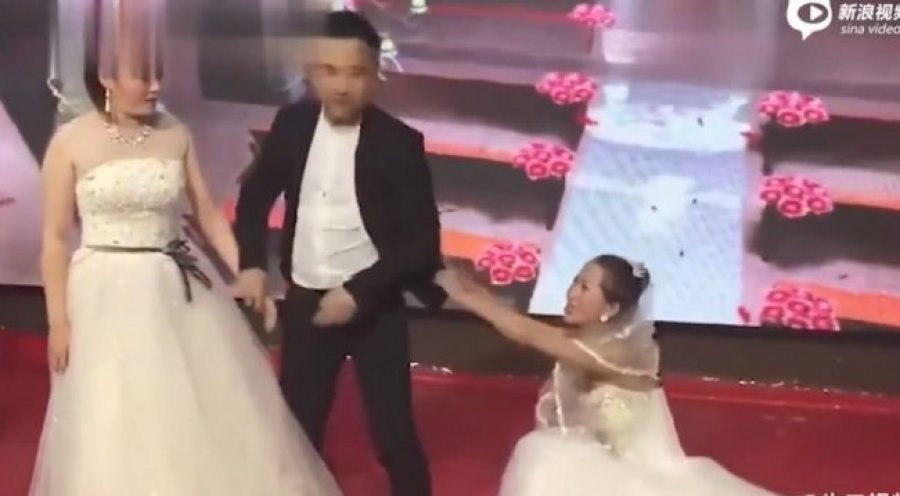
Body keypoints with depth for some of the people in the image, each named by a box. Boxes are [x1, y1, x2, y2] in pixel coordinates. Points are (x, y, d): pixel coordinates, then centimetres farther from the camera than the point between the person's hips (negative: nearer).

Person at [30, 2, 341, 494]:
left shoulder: (175, 134, 1)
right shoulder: (71, 142, -7)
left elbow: (208, 213, 7)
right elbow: (55, 238, -3)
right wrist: (59, 321, -5)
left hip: (177, 293, 3)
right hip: (107, 296, -3)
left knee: (213, 415, 11)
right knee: (117, 433, 6)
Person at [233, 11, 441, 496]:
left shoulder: (398, 142, -14)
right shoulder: (292, 123, -3)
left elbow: (423, 238, -13)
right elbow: (256, 194, 12)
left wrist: (357, 292, -19)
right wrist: (251, 264, 0)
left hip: (373, 306, -3)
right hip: (304, 301, 4)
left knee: (393, 434, 5)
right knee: (298, 427, 15)